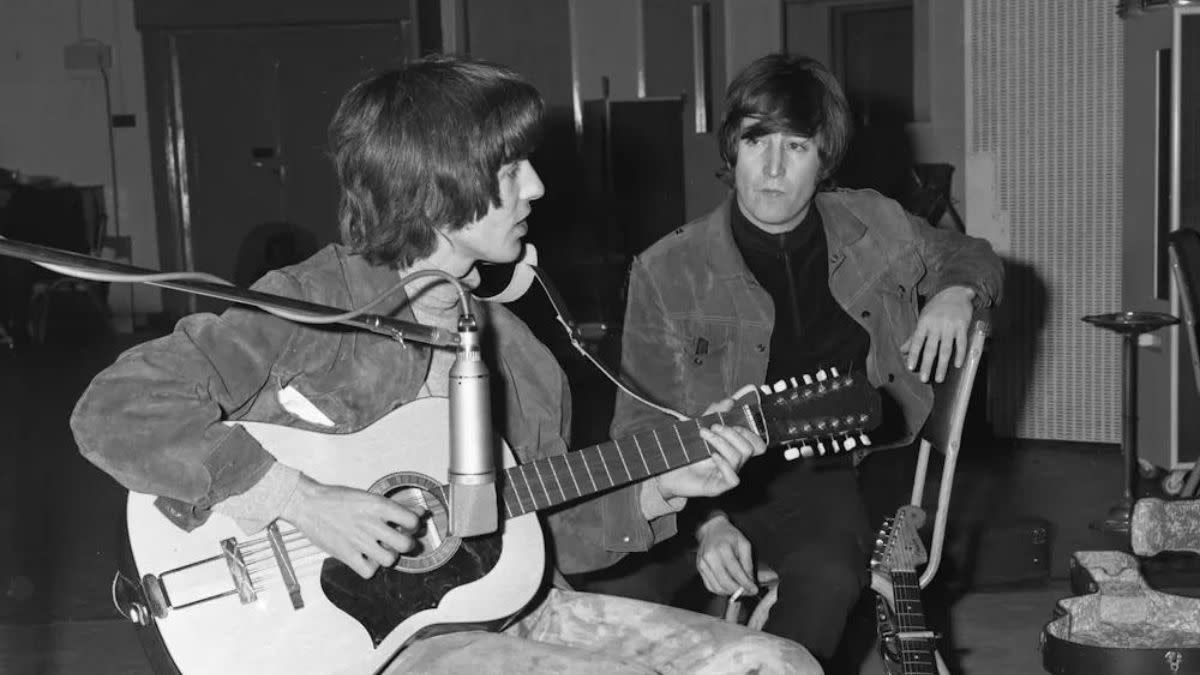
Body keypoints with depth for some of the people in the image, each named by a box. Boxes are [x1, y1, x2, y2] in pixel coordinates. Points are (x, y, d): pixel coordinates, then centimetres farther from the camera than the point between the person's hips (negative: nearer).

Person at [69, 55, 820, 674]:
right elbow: (114, 409, -19)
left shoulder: (515, 351, 9)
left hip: (501, 607, 7)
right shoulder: (308, 305, -11)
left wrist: (655, 493, 0)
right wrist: (299, 500, -26)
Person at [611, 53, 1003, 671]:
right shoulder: (666, 272, -1)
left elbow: (970, 256, 29)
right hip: (734, 482, -1)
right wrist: (705, 521, -17)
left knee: (827, 573, -34)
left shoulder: (875, 227, 9)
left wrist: (956, 293, 4)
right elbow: (645, 430, -1)